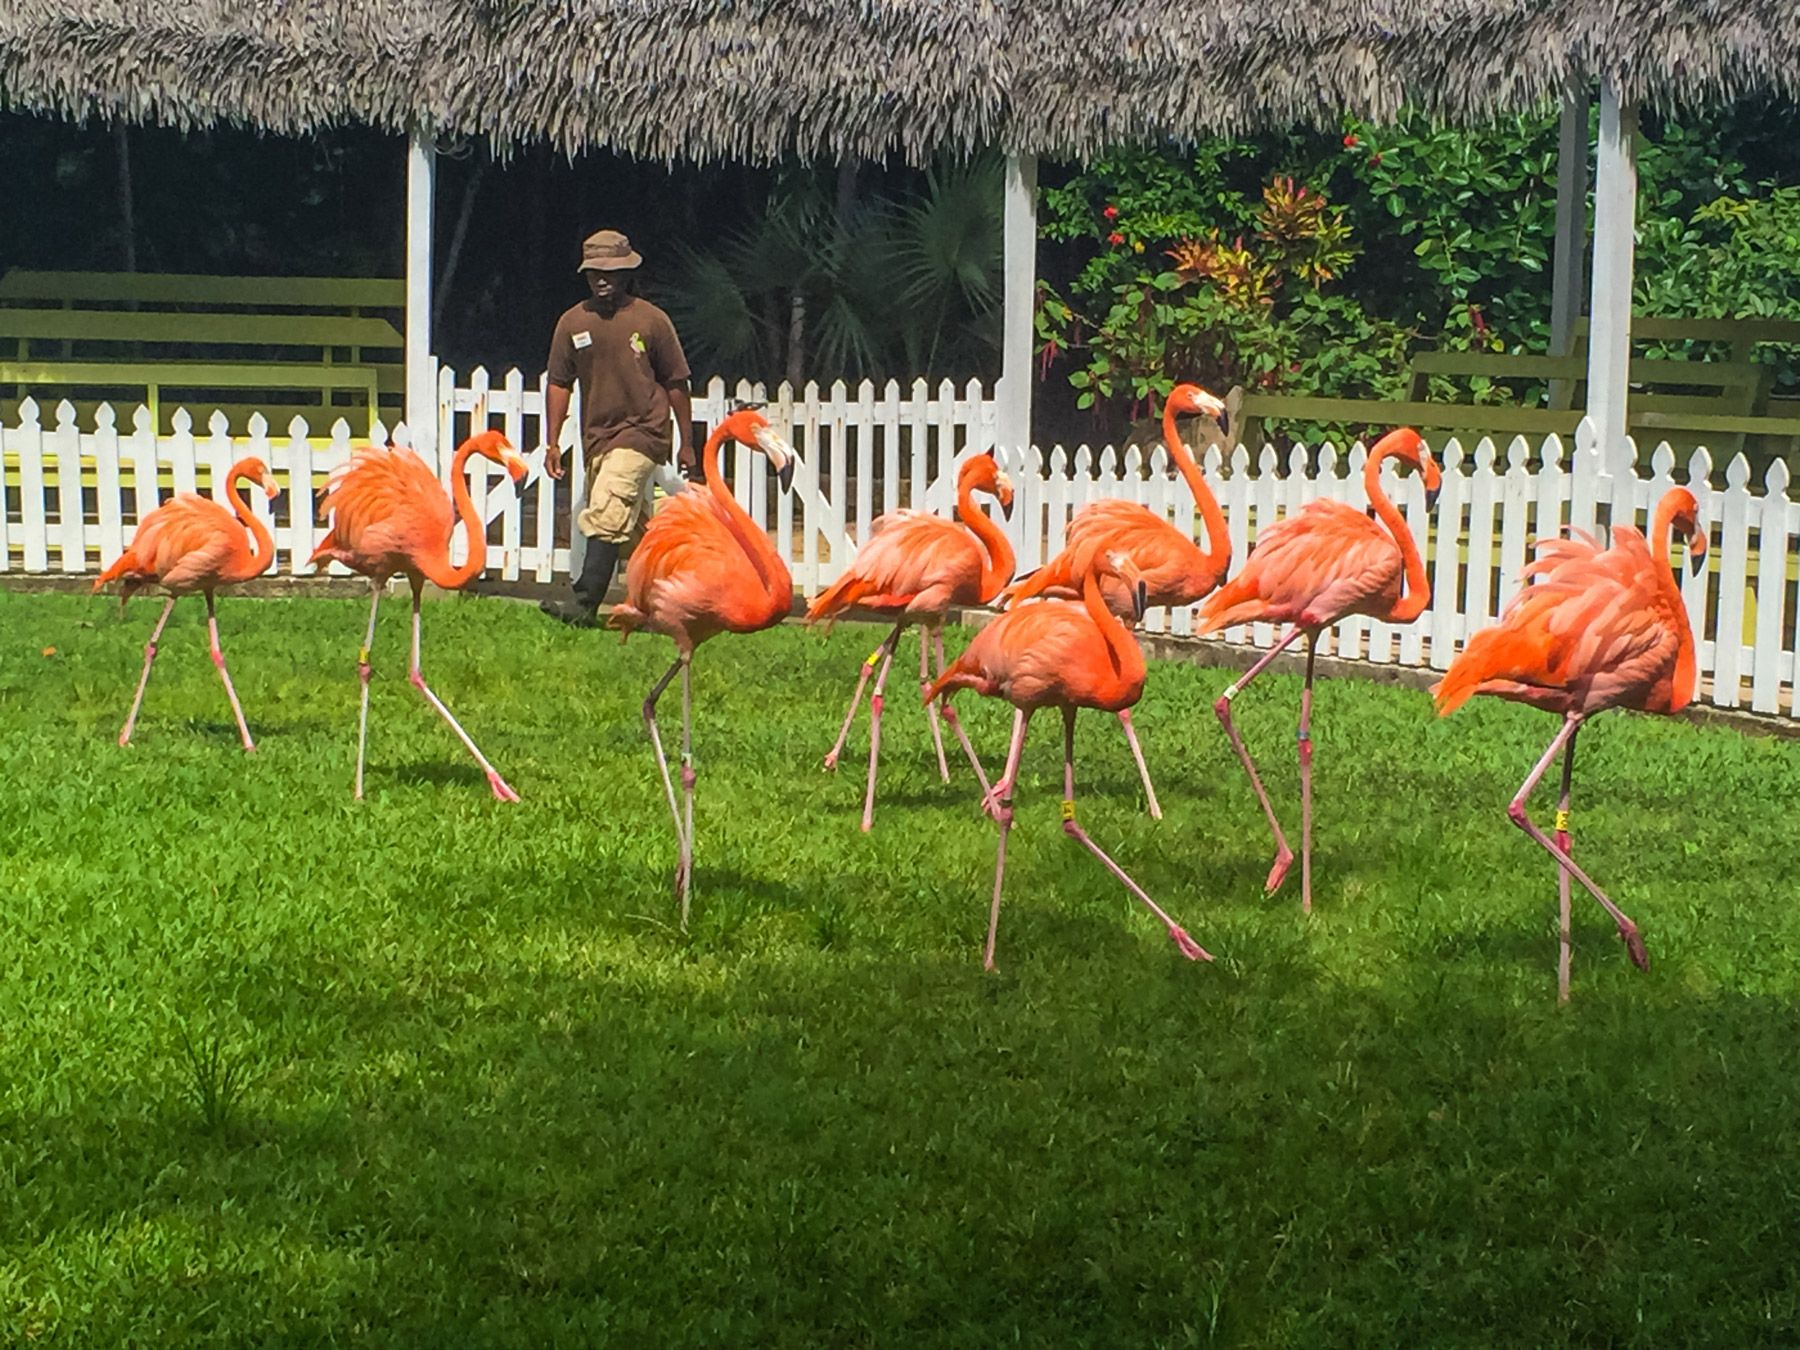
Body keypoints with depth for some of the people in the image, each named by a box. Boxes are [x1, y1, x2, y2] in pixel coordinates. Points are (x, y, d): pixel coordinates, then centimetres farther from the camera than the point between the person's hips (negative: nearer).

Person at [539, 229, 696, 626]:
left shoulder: (651, 320, -2)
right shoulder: (573, 322, 6)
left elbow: (676, 383, 4)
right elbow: (559, 383, 11)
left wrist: (687, 443, 5)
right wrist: (552, 443, 6)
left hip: (642, 432, -5)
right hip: (596, 435, 5)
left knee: (606, 511, -21)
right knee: (633, 529, 11)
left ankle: (585, 603, -27)